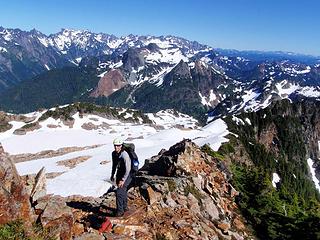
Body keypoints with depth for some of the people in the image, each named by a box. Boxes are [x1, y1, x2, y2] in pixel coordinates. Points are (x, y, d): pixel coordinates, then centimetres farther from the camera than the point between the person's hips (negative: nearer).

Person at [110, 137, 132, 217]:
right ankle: (125, 207, 37)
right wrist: (112, 175, 15)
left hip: (126, 175, -8)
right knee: (123, 191, 20)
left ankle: (120, 210, -2)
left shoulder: (124, 155, -27)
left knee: (119, 192, -14)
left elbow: (128, 169, -26)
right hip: (119, 174, 8)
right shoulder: (114, 153, -2)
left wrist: (123, 180, -28)